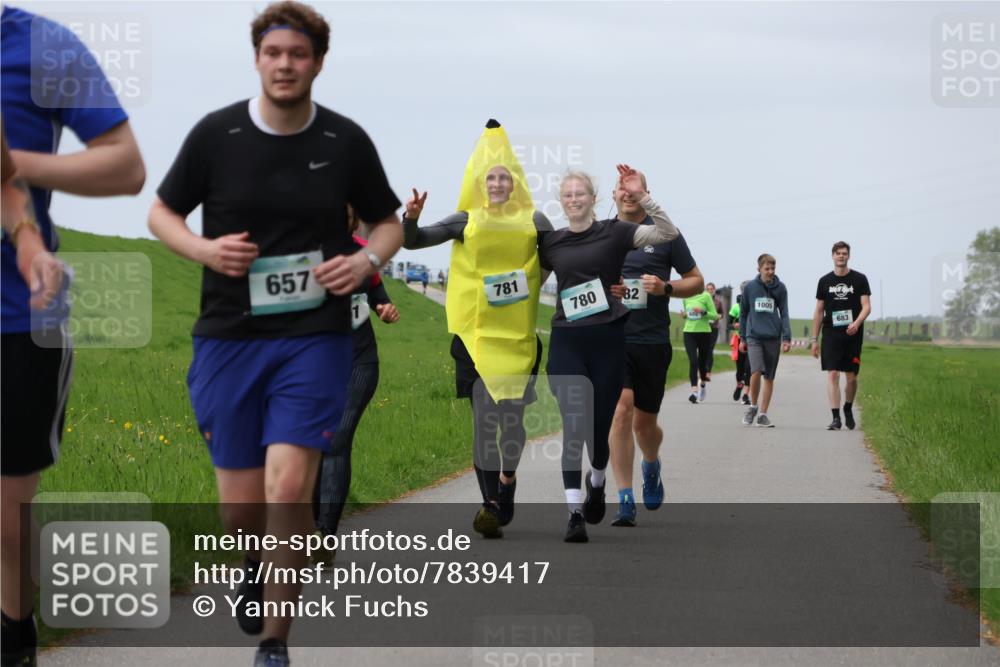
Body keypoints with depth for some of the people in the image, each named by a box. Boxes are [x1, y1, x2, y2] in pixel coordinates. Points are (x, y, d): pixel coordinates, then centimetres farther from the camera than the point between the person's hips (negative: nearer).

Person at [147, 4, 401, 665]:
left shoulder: (347, 140, 0)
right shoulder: (216, 133, -2)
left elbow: (389, 221, 13)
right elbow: (161, 212, 9)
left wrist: (366, 260, -8)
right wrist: (204, 248, -11)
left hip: (316, 337, -1)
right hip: (228, 337, 1)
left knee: (289, 488, -15)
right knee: (241, 508, 5)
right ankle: (258, 564, 43)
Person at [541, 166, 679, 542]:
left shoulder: (614, 233, 1)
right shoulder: (550, 242, 8)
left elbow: (668, 233, -10)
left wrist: (641, 197, -18)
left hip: (608, 340, -1)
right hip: (566, 341, 1)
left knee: (600, 426, 8)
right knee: (574, 426, -9)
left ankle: (597, 483, 40)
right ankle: (575, 514, -11)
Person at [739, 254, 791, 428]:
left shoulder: (780, 288, 4)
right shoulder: (750, 287, 3)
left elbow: (784, 314, 5)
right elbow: (744, 313, 11)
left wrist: (787, 338, -4)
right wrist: (742, 338, 12)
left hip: (773, 337, 1)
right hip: (754, 336, -1)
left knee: (769, 377, 5)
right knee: (756, 371, -18)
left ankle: (763, 414, 14)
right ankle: (753, 406, 3)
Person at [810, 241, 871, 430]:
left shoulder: (859, 279, 3)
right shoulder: (825, 281, 8)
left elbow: (866, 306, -3)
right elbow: (819, 311, 11)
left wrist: (857, 323, -23)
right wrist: (814, 339, 7)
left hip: (853, 335, 0)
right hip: (831, 335, 0)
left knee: (852, 377, 6)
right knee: (832, 374, -11)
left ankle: (848, 409, 32)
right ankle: (836, 417, -12)